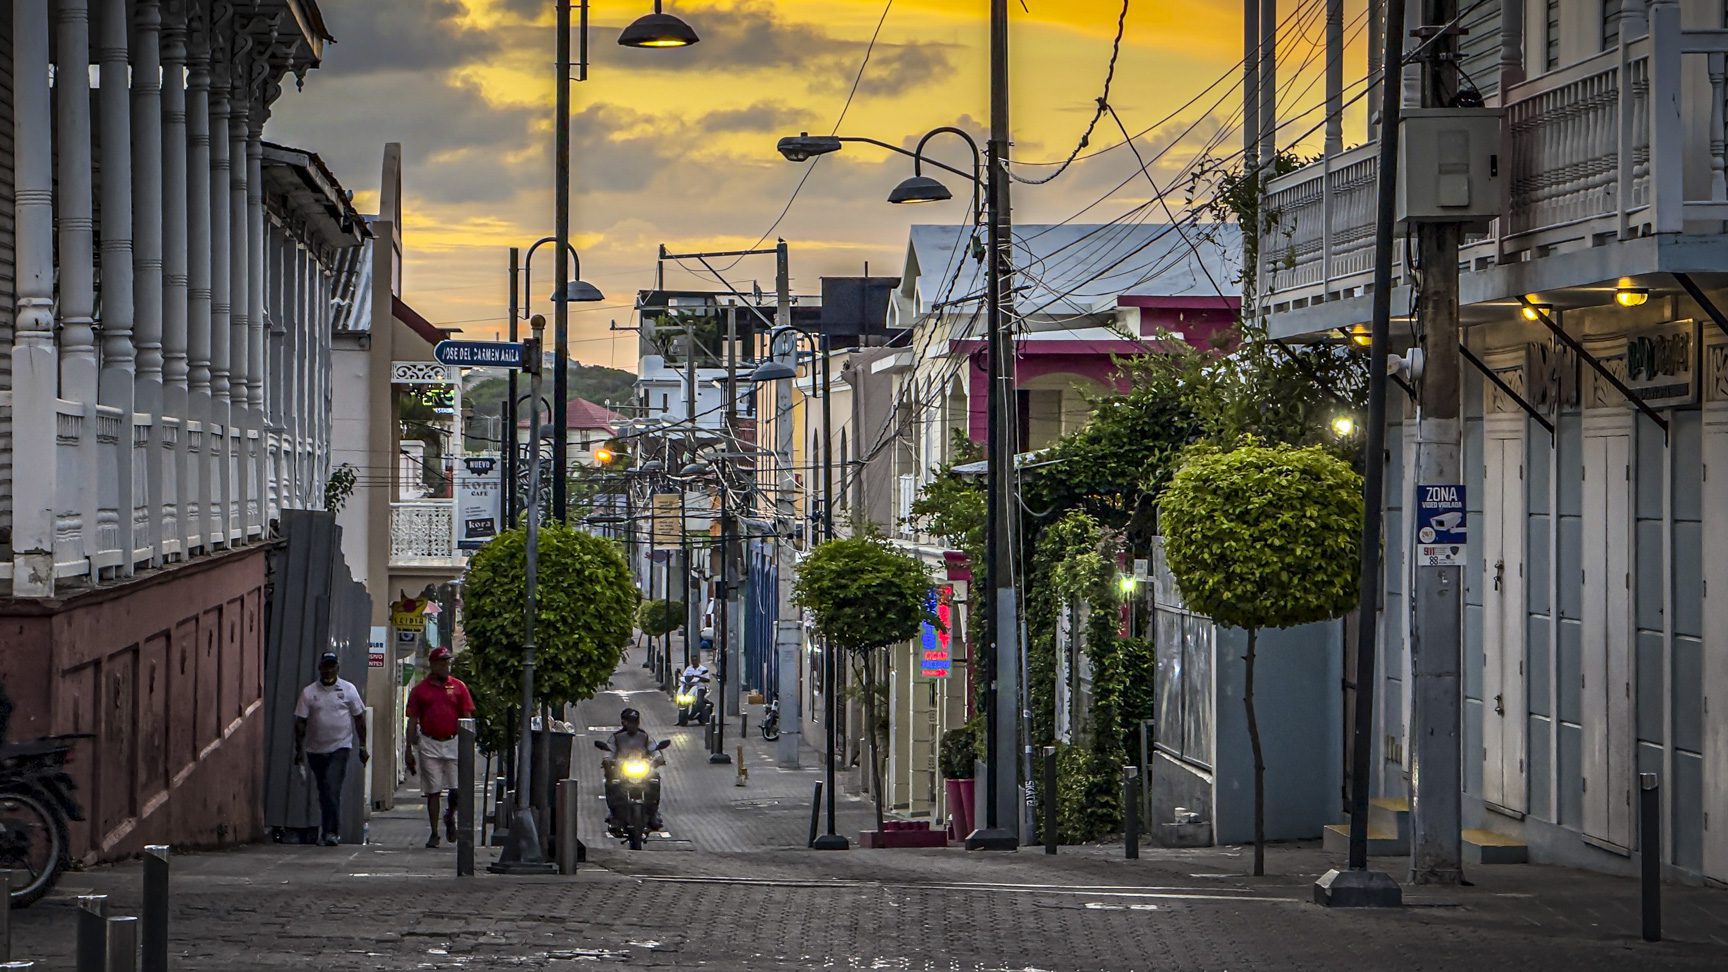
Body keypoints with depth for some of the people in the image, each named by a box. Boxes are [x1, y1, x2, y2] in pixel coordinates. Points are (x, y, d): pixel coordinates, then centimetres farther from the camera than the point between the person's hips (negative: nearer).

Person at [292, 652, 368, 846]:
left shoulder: (349, 690, 2)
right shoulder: (309, 692, 3)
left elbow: (359, 719, 6)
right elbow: (300, 722, 4)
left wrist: (362, 746, 3)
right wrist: (299, 749, -2)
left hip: (339, 748, -3)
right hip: (316, 749, 3)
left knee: (332, 789, -17)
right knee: (324, 792, 10)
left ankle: (331, 832, -17)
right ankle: (329, 829, 22)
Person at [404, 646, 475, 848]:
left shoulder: (458, 687, 7)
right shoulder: (420, 690, 6)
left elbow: (466, 717, 7)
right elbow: (412, 722, 8)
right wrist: (409, 750, 4)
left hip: (453, 743, 0)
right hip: (429, 745, 0)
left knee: (458, 789, -5)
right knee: (432, 791, 1)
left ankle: (450, 816, 25)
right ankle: (434, 833, 8)